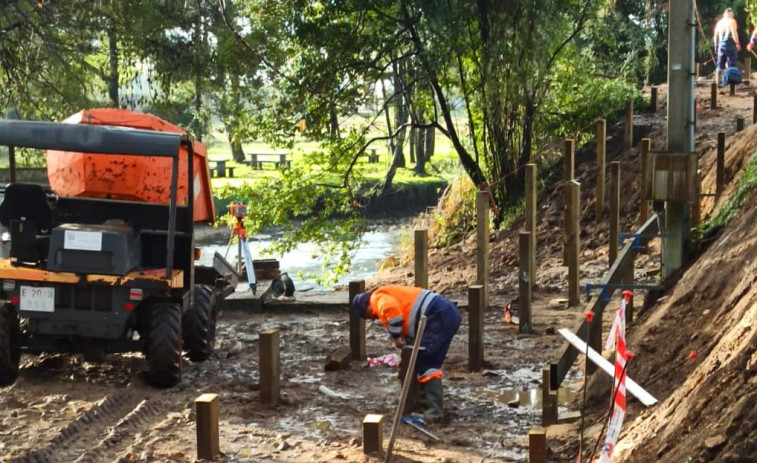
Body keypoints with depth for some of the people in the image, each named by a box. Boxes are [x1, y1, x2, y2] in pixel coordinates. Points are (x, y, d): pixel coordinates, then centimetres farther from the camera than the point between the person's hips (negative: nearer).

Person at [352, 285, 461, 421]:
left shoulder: (378, 298, 0)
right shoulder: (388, 295, 29)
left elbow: (391, 309, -23)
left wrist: (396, 337, -13)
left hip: (440, 316, -10)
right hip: (448, 313, 10)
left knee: (426, 363, -9)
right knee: (424, 361, 20)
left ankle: (435, 410, -10)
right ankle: (426, 400, 27)